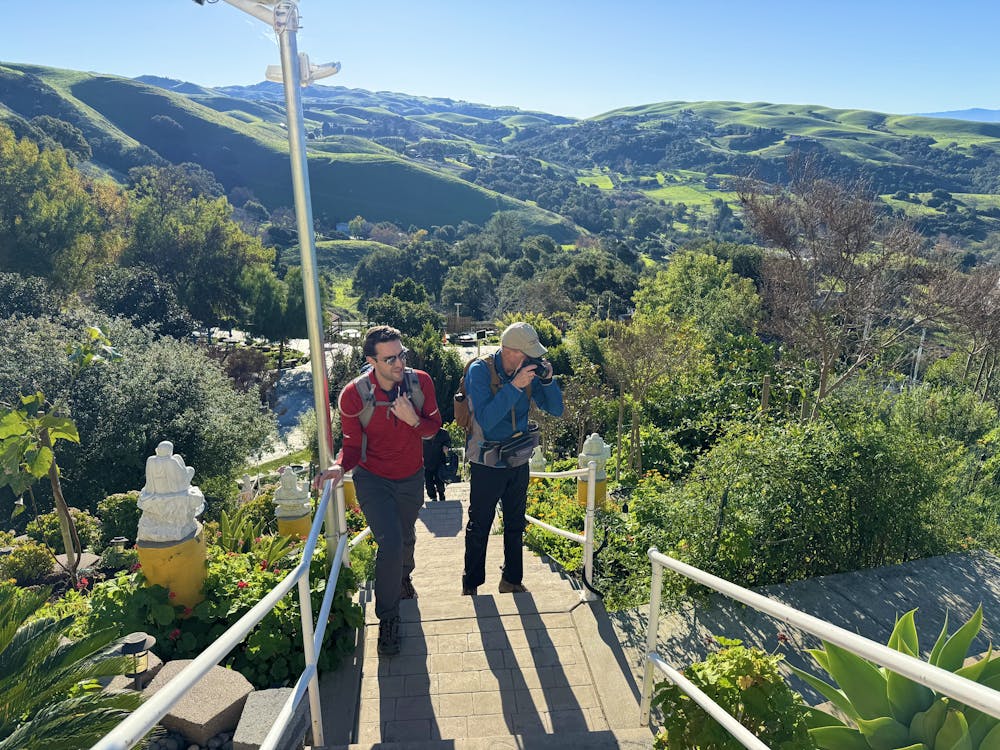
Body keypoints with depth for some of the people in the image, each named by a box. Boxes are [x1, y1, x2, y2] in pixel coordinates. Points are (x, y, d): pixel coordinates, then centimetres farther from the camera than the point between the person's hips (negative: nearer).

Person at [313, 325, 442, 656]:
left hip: (411, 477, 3)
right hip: (373, 479, -3)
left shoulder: (420, 381, -18)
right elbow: (352, 445, -13)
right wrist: (340, 466, -33)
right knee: (390, 544, -16)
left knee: (406, 537, 25)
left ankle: (403, 577, 59)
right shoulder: (353, 395, -23)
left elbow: (434, 426, -6)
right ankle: (387, 619, 7)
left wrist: (413, 420, -27)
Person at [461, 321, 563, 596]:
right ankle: (471, 585, 28)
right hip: (487, 463, -5)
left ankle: (512, 580, 37)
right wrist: (515, 386, -35)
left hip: (519, 461, 5)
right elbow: (486, 420, -31)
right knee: (479, 527, 10)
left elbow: (556, 410, -4)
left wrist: (548, 379, -21)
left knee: (515, 525, 19)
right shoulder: (480, 370, -21)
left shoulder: (530, 369, -6)